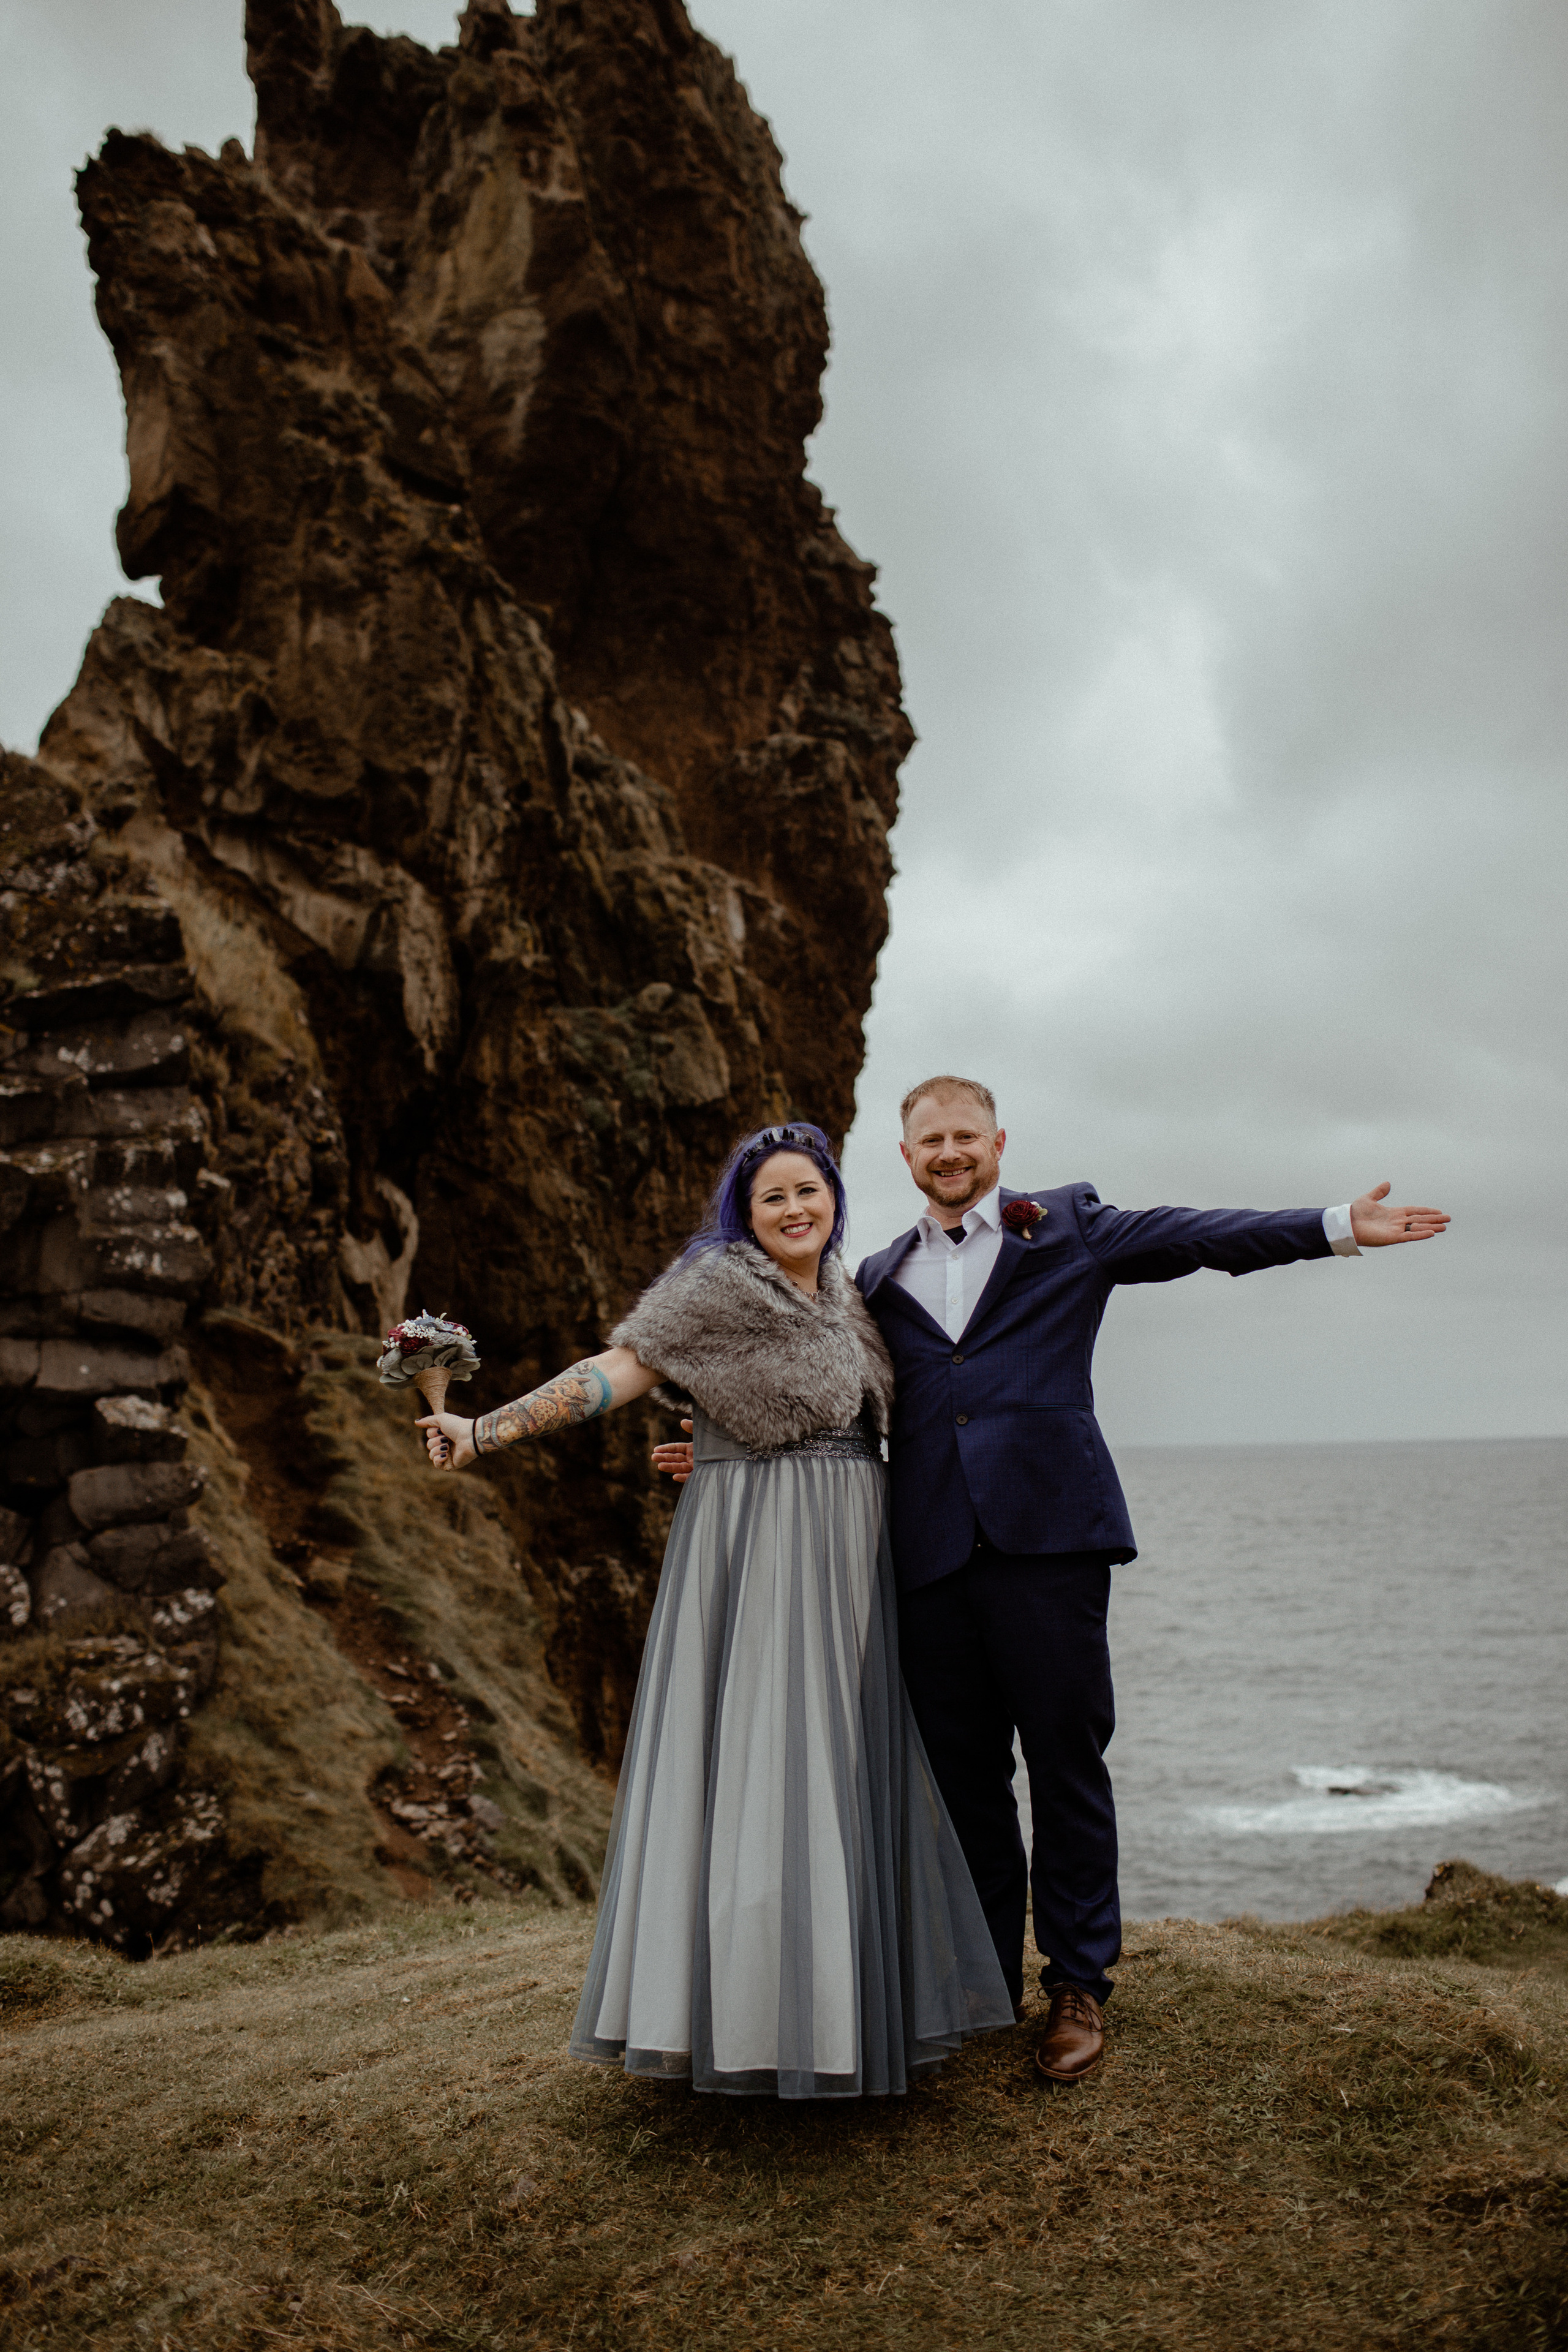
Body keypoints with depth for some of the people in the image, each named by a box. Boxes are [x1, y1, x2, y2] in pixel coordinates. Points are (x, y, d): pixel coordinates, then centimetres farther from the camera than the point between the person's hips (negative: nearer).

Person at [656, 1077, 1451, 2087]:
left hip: (1045, 1529, -3)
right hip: (933, 1548, 3)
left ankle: (1079, 1985, 17)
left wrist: (1336, 1227, -12)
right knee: (963, 1771, 9)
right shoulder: (881, 1277, 18)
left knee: (1067, 1759, 2)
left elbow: (1188, 1235, -1)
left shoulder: (1066, 1227, 10)